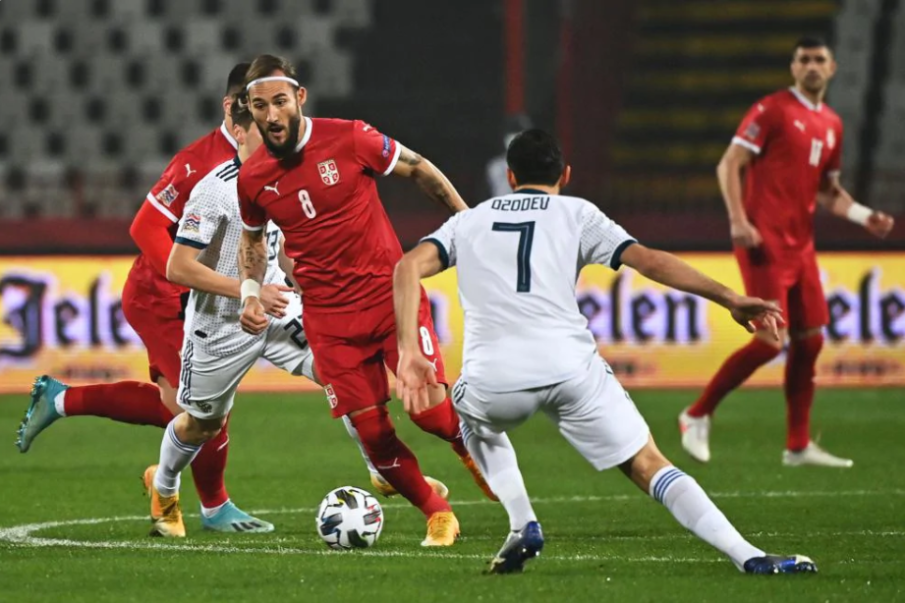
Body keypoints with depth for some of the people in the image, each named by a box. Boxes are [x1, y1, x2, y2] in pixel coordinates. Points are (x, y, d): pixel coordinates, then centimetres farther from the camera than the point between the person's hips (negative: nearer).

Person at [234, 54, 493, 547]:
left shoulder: (350, 140, -10)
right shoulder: (251, 178, -1)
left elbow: (418, 169, 4)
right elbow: (252, 237, 18)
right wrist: (250, 293, 2)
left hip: (391, 294, -2)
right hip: (329, 316, 2)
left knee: (429, 405, -14)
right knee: (372, 431, -3)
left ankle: (470, 444, 22)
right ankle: (436, 515, 18)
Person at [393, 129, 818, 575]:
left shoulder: (468, 221, 25)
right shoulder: (576, 213, 19)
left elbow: (410, 266, 8)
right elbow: (646, 259, 5)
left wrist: (409, 353, 2)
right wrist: (729, 299, 4)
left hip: (492, 378, 1)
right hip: (570, 366, -1)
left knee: (476, 423, 37)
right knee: (647, 466, 6)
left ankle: (523, 526, 18)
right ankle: (749, 557, -8)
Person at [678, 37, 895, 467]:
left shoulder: (832, 125, 16)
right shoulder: (772, 110, -6)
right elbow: (729, 165, -9)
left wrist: (864, 217, 8)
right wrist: (738, 220, -21)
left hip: (801, 245, 8)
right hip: (765, 243, -8)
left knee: (810, 339, 6)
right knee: (771, 341, -13)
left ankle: (799, 446, 13)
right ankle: (697, 416, 0)